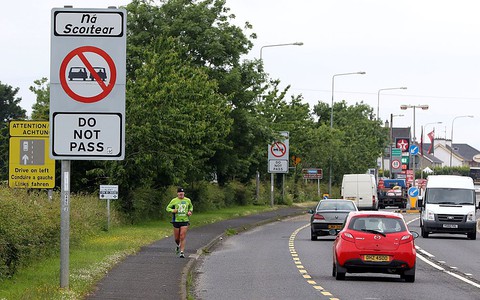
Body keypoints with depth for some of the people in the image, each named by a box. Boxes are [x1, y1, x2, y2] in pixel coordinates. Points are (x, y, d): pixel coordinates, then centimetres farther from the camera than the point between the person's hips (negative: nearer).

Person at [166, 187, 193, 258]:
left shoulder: (188, 200, 5)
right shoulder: (174, 201, 0)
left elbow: (191, 207, 24)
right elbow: (168, 208, 6)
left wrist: (190, 211, 2)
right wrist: (172, 210, -15)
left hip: (185, 221, 0)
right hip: (176, 221, 0)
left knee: (182, 237, -10)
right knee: (176, 238, 8)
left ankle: (182, 252, -8)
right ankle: (178, 245, 41)